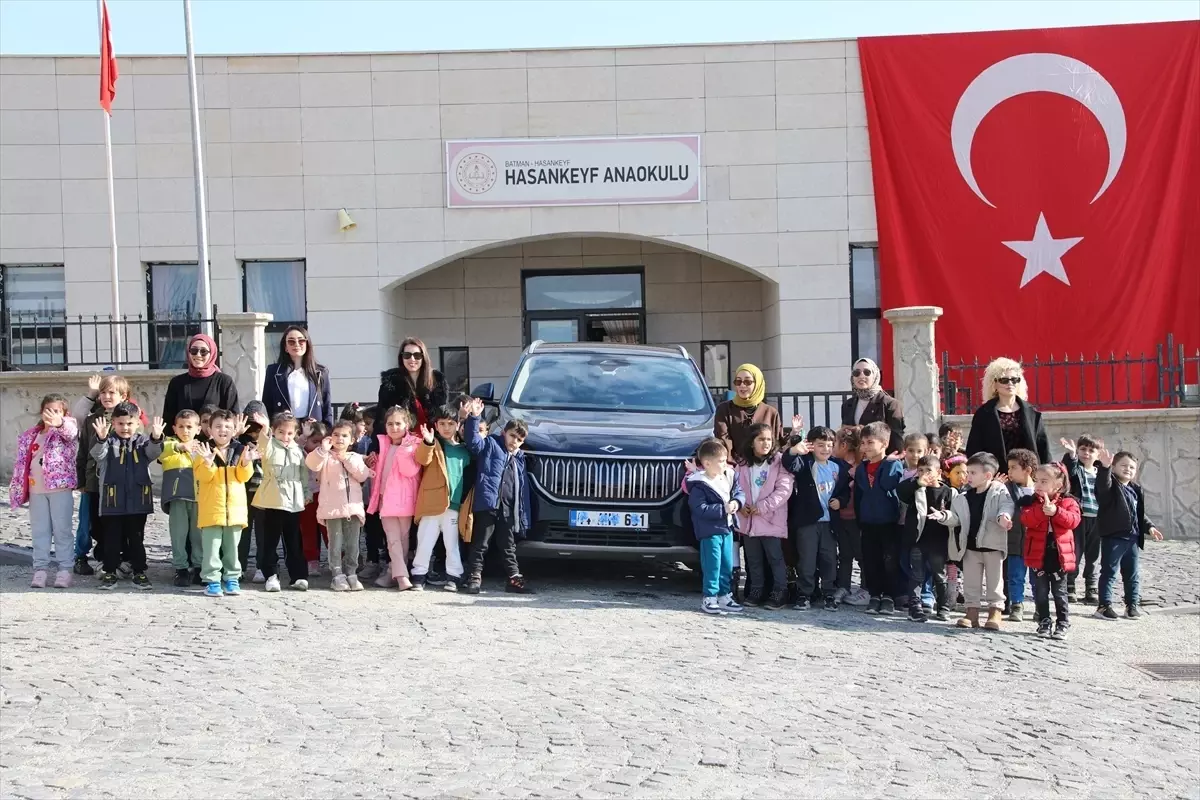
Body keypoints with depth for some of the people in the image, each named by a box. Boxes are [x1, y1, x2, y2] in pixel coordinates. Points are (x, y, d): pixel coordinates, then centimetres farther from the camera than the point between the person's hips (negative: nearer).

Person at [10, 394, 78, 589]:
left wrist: (59, 423, -50)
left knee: (62, 529, -1)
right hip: (36, 490, 5)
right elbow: (22, 462, 21)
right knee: (39, 531, 7)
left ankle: (64, 569, 1)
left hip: (60, 487, -5)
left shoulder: (67, 427, -2)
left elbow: (71, 432, -27)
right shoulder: (31, 436, 16)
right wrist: (18, 486, 17)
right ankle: (40, 569, 11)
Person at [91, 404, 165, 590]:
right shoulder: (109, 442, 1)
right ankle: (110, 573, 15)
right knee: (111, 539, 7)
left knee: (137, 538, 9)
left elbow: (153, 453, -13)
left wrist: (156, 439, -37)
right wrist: (101, 439, -39)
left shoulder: (142, 442, 5)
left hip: (137, 501, 1)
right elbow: (98, 454, -17)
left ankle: (139, 572, 16)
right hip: (112, 501, -1)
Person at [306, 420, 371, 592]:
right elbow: (312, 464, -14)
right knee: (336, 544, -2)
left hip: (353, 507, 3)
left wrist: (347, 460, -8)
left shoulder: (355, 457, 13)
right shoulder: (326, 456, 5)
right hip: (332, 507, -3)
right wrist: (322, 449, -26)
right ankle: (338, 576, 2)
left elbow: (362, 475, -3)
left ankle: (351, 574, 13)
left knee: (352, 545, 5)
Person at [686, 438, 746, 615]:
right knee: (713, 565, -5)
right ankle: (709, 598, 4)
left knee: (727, 565, 13)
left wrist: (737, 502, -12)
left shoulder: (729, 476, 4)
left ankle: (724, 596, 23)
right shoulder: (699, 484, -17)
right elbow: (699, 508, -20)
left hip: (727, 528, 7)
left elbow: (740, 492, 11)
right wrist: (722, 509, -21)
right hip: (710, 530, -7)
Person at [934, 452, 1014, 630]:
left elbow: (1007, 506, -20)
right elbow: (956, 517, 7)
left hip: (992, 545, -5)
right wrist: (943, 516, -11)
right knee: (971, 581, 8)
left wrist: (1003, 517, -40)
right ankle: (972, 612, 15)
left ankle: (995, 611, 13)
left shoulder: (999, 492, -8)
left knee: (994, 581, 6)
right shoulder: (964, 497, 6)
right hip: (970, 546, 5)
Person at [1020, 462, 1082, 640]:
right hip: (1038, 554, 2)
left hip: (1059, 555, -1)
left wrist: (1056, 512, -26)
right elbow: (1026, 519, -14)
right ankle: (1043, 622, 18)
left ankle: (1062, 624, 13)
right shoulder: (1031, 501, 3)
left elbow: (1073, 520, -15)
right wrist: (1042, 509, -26)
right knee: (1040, 592, 8)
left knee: (1059, 592, 6)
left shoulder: (1068, 502, 0)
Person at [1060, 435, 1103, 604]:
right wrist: (1071, 454, -41)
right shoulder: (1074, 468, -1)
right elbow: (1068, 469, -25)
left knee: (1092, 557, 10)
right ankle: (1069, 589, 6)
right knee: (1074, 555, -2)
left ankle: (1090, 591, 17)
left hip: (1096, 519, 4)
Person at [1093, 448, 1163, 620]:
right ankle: (1104, 605, 3)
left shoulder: (1136, 490, 14)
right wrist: (1104, 467, -49)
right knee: (1109, 572, -2)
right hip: (1112, 536, -7)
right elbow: (1102, 483, -32)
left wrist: (1148, 527, 10)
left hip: (1132, 537, 7)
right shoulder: (1110, 486, -7)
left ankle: (1132, 604, 23)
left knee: (1133, 573, 13)